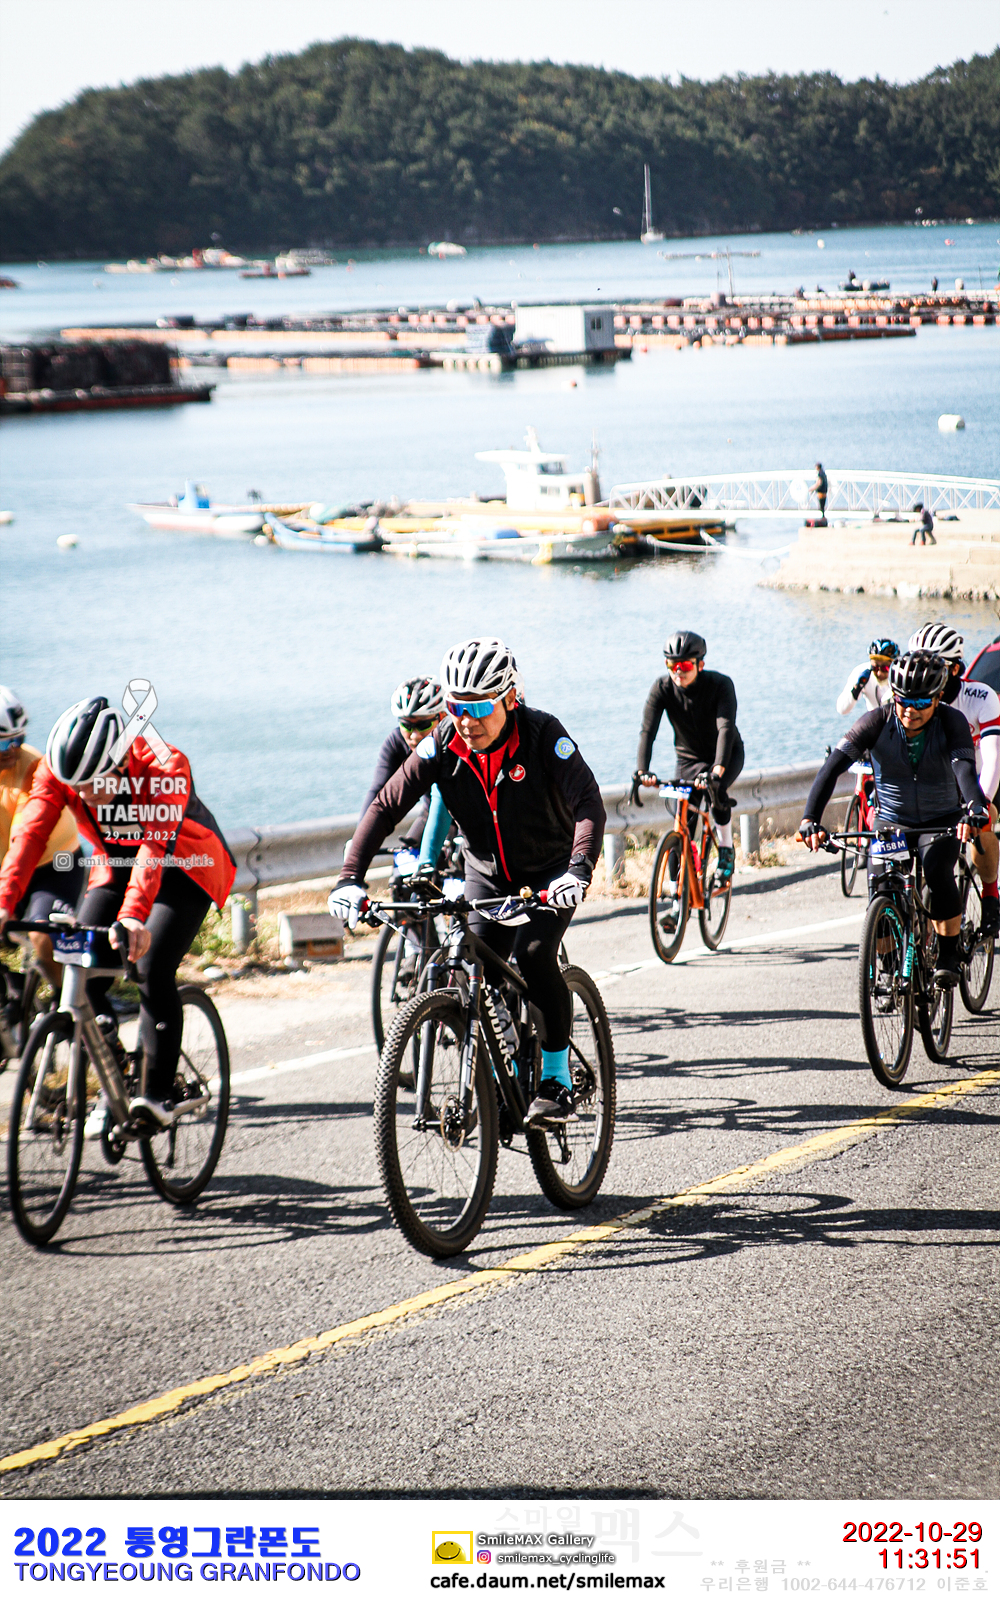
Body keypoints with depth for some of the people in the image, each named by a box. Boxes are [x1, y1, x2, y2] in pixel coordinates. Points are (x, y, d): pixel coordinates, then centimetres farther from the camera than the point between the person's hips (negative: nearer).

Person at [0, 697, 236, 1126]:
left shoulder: (164, 768, -35)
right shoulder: (56, 771, -22)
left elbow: (156, 847, -46)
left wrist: (133, 914, -61)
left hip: (184, 867, -4)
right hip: (116, 866, 4)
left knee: (153, 970, -22)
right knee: (84, 978, -11)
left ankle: (158, 1095, -14)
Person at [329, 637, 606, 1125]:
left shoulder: (543, 734, -27)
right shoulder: (442, 745, -18)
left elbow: (587, 802, -36)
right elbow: (385, 806, -18)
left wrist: (579, 869, -54)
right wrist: (350, 878, -31)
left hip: (551, 867, -4)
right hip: (488, 870, 4)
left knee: (533, 954, -25)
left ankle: (557, 1078, -11)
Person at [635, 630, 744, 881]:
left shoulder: (720, 684, -26)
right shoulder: (662, 688, -20)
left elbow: (726, 727, -39)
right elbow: (647, 731, -28)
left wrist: (718, 768, -54)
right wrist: (642, 771, -43)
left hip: (727, 754, -2)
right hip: (688, 758, 2)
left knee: (717, 789, -34)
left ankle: (726, 850, -11)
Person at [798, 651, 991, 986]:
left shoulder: (952, 722, -19)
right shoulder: (877, 722, -18)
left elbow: (965, 769, -35)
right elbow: (833, 766, -27)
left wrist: (975, 811, -56)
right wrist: (811, 819, -40)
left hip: (941, 822, -1)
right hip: (891, 823, 1)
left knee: (938, 874, -29)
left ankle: (949, 956, -12)